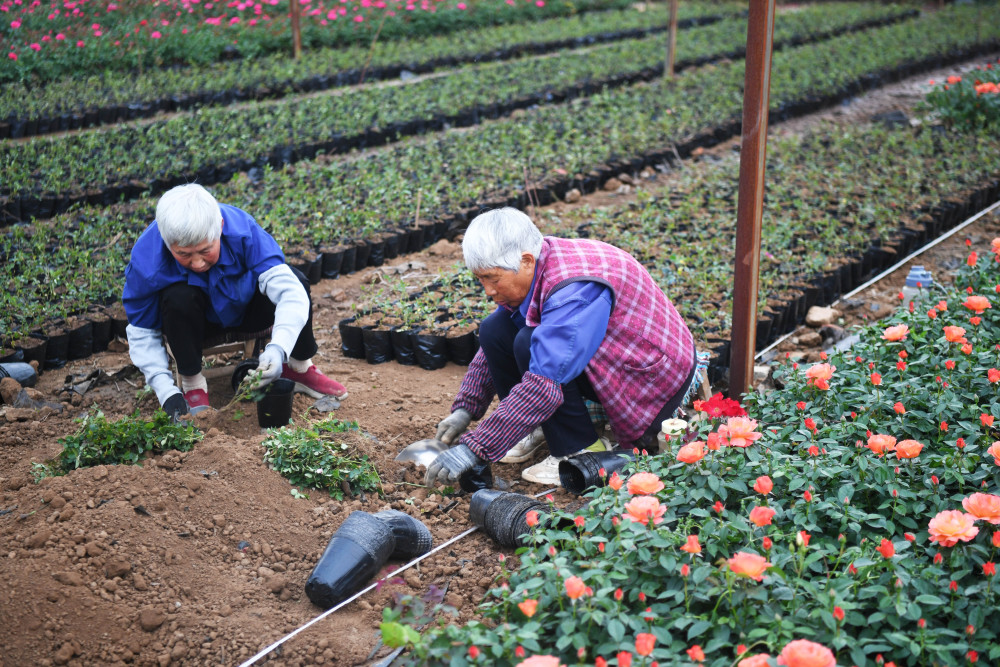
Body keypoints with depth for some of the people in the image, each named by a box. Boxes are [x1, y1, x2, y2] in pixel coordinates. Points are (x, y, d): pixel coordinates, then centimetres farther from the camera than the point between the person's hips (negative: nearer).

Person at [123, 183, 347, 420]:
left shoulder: (241, 229, -34)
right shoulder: (146, 262, -32)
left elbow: (290, 292, -38)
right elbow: (141, 332, -18)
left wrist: (278, 348, -54)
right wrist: (165, 389, -31)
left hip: (245, 310, 1)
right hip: (193, 322, -1)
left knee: (295, 279, -26)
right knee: (178, 297, -35)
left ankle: (299, 368, -3)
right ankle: (192, 383, -12)